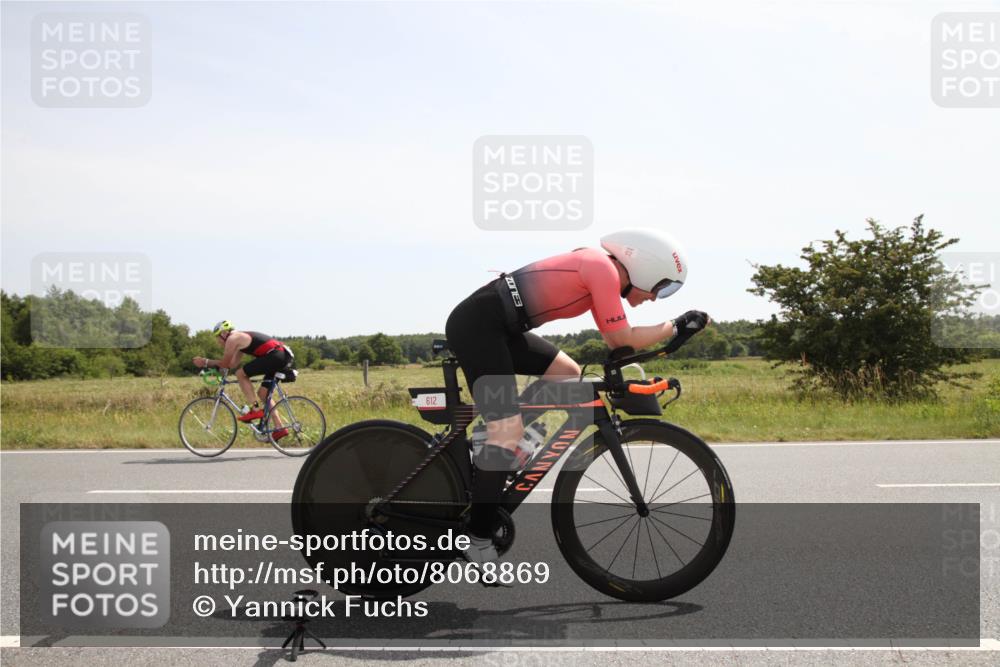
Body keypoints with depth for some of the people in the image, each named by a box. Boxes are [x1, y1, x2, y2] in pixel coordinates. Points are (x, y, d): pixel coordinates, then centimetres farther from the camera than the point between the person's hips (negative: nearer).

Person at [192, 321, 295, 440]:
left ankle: (255, 409, -4)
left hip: (275, 354, -10)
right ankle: (280, 428, 12)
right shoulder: (241, 339, 27)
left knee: (241, 374, -3)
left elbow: (225, 364, 1)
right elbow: (232, 364, 27)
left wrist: (205, 362, 13)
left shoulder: (232, 339, -2)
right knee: (263, 393, 16)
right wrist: (207, 363, 27)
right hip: (285, 355, 10)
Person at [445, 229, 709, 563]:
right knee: (509, 429, -14)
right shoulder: (604, 269, -12)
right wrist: (678, 325, 0)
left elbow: (614, 340, 23)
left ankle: (496, 451, 15)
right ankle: (478, 542, -10)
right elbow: (625, 339, -10)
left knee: (568, 375, 16)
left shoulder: (598, 267, 17)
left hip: (500, 328, 10)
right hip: (476, 325, -10)